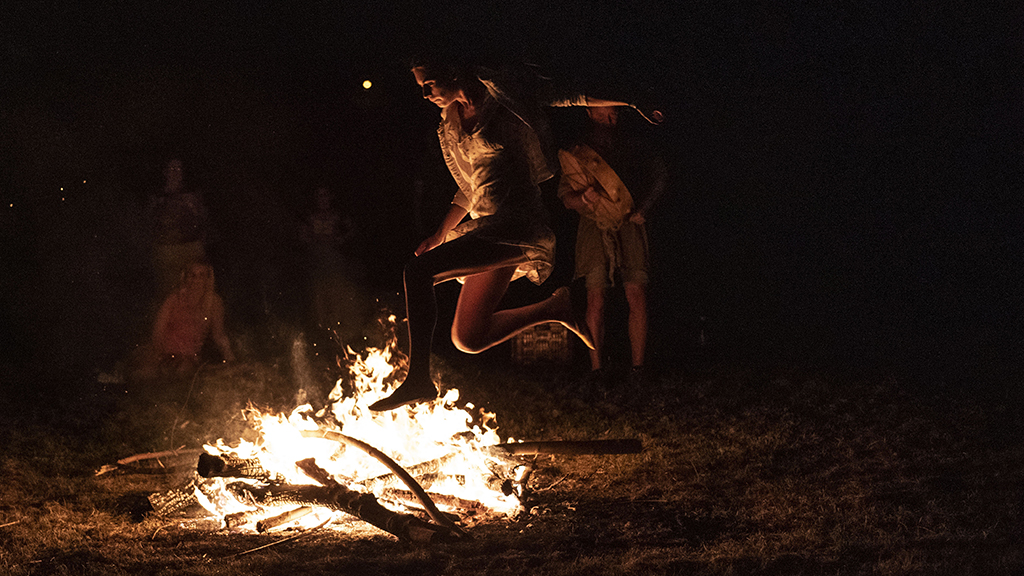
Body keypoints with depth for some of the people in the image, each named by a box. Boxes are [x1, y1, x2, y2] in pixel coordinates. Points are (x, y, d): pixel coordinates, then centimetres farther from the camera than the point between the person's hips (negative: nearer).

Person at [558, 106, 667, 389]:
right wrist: (583, 197, -15)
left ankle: (637, 370, -10)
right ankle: (597, 368, -10)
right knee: (596, 300, -11)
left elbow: (659, 174, 19)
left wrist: (643, 207, 5)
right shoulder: (577, 155, 10)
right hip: (595, 229, 0)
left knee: (637, 299, -11)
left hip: (630, 227, 1)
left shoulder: (634, 148, 12)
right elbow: (566, 196, 8)